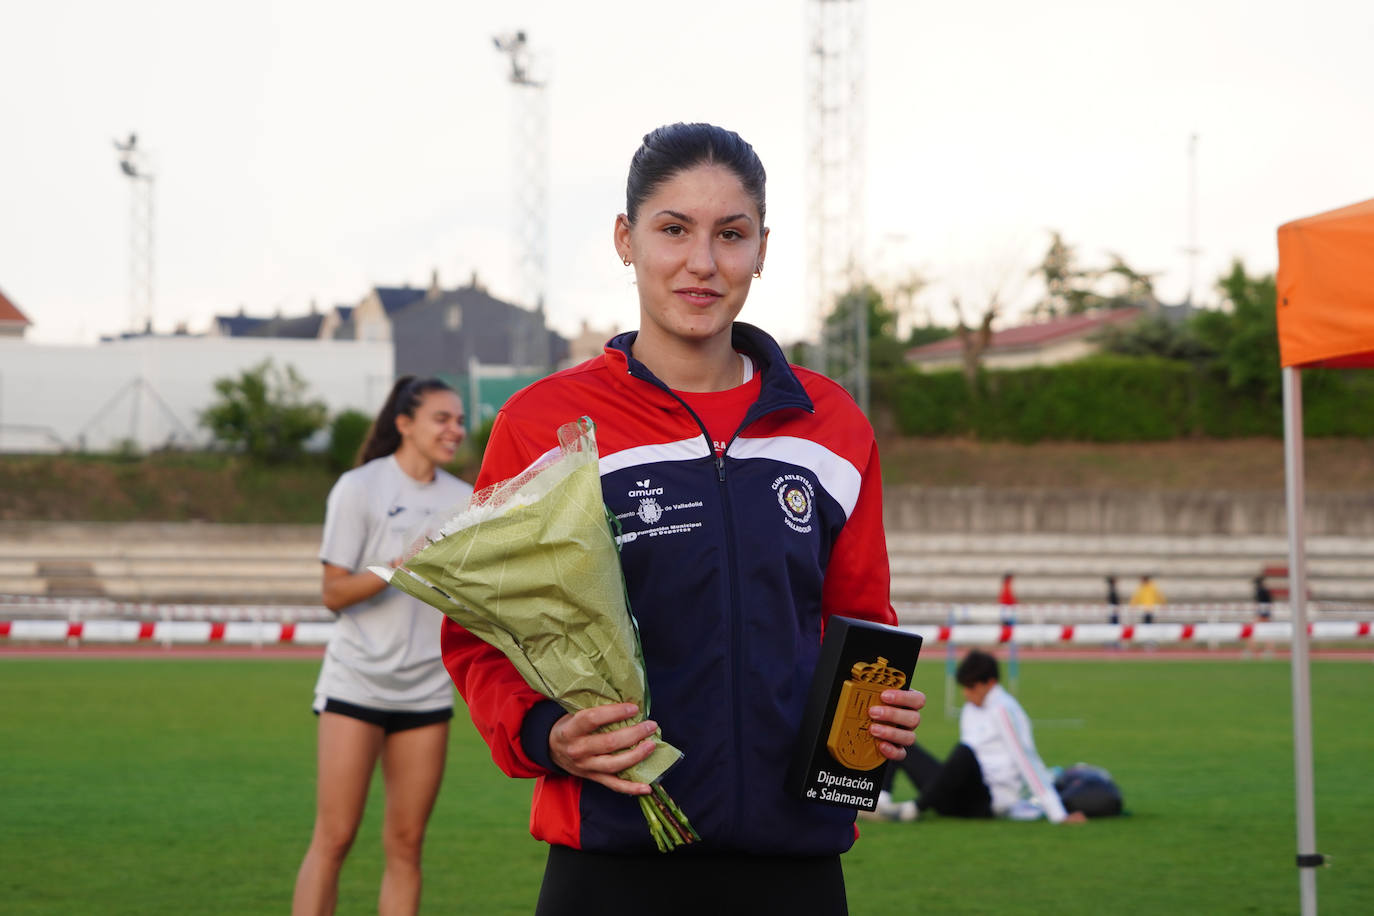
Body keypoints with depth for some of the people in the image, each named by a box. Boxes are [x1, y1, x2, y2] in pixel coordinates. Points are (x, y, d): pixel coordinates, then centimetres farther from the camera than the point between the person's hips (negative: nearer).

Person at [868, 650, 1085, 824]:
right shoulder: (970, 710, 18)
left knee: (964, 753, -39)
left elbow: (1027, 763, -14)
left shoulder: (1003, 710, -9)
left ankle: (915, 809, -28)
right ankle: (881, 800, -19)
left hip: (986, 801, -9)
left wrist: (1058, 816, -17)